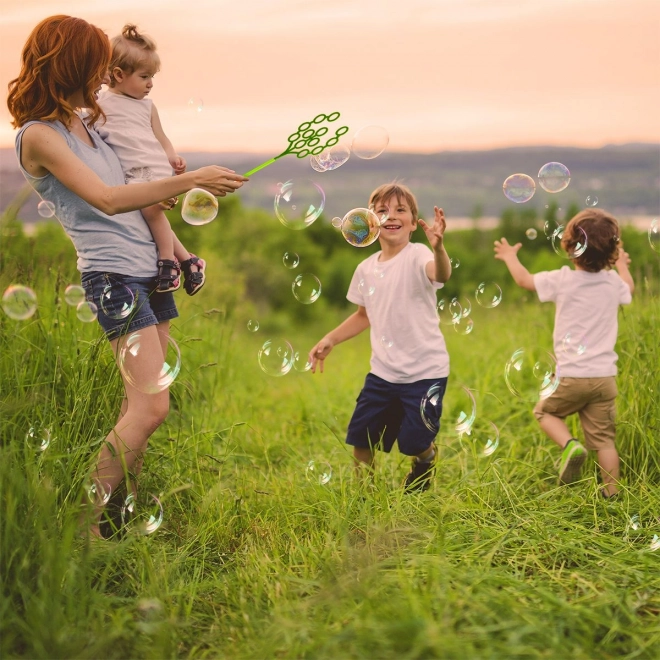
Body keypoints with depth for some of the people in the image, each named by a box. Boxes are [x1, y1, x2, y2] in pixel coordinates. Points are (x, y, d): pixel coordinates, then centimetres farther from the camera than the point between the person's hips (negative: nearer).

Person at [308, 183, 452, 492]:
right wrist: (330, 339, 10)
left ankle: (426, 458, 36)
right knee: (360, 440, 9)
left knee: (414, 445, -1)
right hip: (382, 372, 6)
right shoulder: (366, 269, 5)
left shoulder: (417, 256, -14)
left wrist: (438, 248, -60)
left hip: (424, 372, -5)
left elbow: (441, 274, -39)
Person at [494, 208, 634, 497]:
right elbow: (629, 289, 29)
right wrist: (622, 264, 49)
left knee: (545, 411, 21)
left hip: (571, 376, -3)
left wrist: (510, 256, 28)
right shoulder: (614, 282, 3)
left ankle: (570, 444, -5)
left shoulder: (561, 280, -9)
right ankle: (611, 493, 10)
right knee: (603, 438, 10)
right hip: (605, 376, 3)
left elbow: (524, 280, 9)